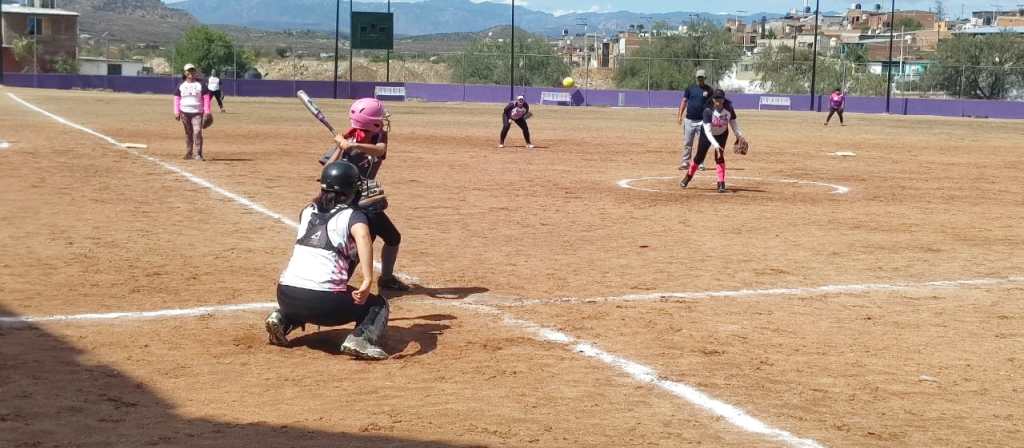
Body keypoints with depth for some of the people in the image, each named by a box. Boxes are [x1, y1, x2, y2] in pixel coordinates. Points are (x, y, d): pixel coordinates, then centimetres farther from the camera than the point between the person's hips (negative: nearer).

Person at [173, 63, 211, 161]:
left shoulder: (200, 84, 3)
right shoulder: (181, 85, 8)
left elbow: (206, 98, 1)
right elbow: (177, 98, 10)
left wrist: (207, 112, -7)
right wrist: (176, 112, 1)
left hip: (197, 113, -2)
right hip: (185, 112, 2)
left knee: (197, 132, -14)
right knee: (188, 133, 7)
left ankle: (198, 154, -13)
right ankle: (188, 153, 16)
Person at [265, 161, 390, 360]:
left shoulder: (308, 211, 18)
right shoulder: (353, 215, 2)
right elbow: (362, 235, -20)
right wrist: (367, 281, -29)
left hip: (285, 294, 6)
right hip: (324, 301, -6)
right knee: (378, 305, 15)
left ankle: (282, 318, 12)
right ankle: (361, 339, -12)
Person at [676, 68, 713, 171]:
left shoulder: (708, 89, 3)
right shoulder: (690, 88, 7)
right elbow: (684, 101, 7)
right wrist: (679, 115, -1)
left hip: (702, 120, -1)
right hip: (689, 119, 1)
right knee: (687, 143, 4)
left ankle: (700, 163, 6)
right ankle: (685, 162, 9)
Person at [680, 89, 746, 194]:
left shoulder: (729, 109, -23)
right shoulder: (708, 111, -32)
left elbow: (733, 122, -10)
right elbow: (707, 131, -36)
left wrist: (739, 135, -26)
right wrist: (715, 145, -46)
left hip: (721, 134, 1)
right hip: (707, 134, -1)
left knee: (719, 156, -15)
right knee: (700, 157, 6)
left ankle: (721, 184, -10)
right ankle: (688, 176, 31)